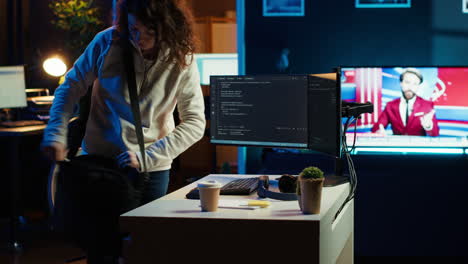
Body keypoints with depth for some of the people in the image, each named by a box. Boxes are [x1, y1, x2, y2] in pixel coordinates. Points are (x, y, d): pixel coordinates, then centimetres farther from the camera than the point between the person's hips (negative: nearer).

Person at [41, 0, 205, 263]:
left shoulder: (181, 61, -12)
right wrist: (56, 135, -15)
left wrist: (146, 157, -22)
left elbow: (195, 124, -13)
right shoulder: (107, 42, -11)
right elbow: (71, 88, -2)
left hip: (151, 167, 0)